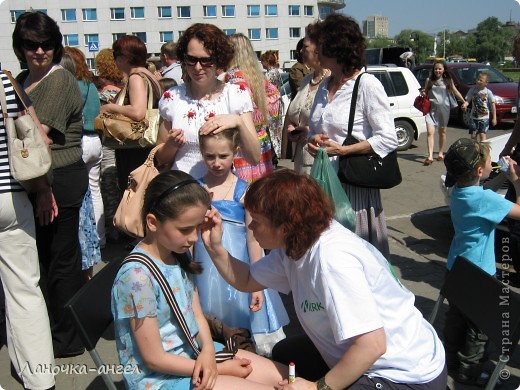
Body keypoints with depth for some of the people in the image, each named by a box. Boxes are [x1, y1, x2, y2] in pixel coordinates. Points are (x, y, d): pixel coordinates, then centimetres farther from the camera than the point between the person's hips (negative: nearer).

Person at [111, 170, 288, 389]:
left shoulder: (179, 254, -2)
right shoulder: (138, 276, -27)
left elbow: (197, 314, 5)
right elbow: (154, 359, -21)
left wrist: (208, 350, -15)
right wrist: (220, 369, -14)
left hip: (196, 351, 7)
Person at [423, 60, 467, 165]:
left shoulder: (447, 81, 5)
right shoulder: (429, 80, 5)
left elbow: (455, 92, 12)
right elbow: (425, 93, 11)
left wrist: (464, 101, 7)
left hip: (444, 108, 1)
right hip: (431, 108, -1)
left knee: (442, 131, 12)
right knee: (430, 132, -14)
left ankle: (441, 153, 28)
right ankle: (430, 156, -18)